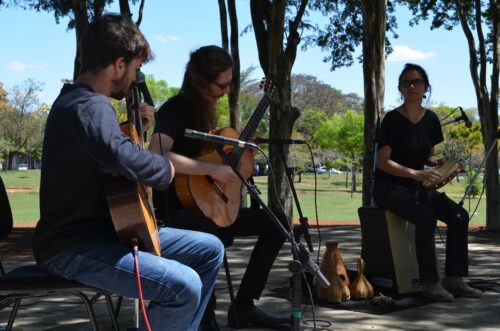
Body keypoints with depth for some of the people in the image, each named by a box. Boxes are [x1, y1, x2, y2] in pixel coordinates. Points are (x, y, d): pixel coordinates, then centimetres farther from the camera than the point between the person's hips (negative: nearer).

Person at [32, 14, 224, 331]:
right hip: (75, 246, -11)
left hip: (110, 229, 11)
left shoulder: (79, 100, 13)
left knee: (210, 249, 10)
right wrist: (166, 168, -20)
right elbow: (120, 155, -41)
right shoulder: (88, 106, -21)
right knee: (184, 286, -29)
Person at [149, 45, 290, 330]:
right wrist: (212, 169, -30)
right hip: (176, 209, -9)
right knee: (207, 235, -41)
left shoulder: (206, 108, 13)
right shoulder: (175, 109, -14)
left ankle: (244, 307, 3)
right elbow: (157, 155, -33)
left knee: (277, 222, 2)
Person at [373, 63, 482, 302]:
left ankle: (454, 279, -6)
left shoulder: (431, 119, 7)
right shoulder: (392, 120, -11)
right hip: (389, 187, -6)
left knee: (459, 216, -12)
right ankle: (430, 283, -22)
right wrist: (416, 173, -26)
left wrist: (438, 162, -7)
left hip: (418, 186, 7)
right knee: (426, 217, -31)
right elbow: (382, 161, -15)